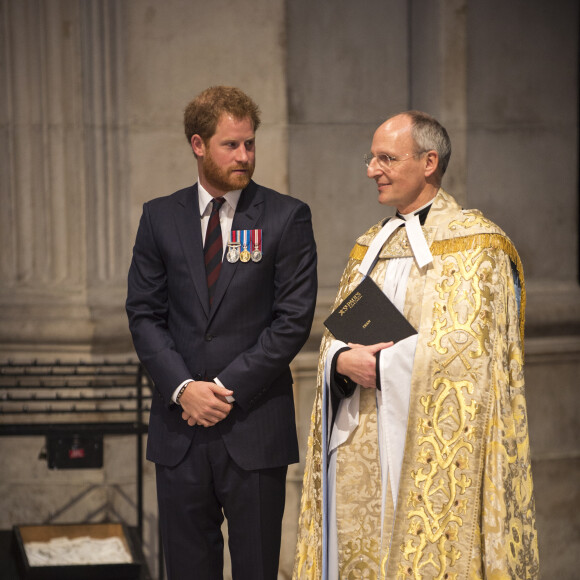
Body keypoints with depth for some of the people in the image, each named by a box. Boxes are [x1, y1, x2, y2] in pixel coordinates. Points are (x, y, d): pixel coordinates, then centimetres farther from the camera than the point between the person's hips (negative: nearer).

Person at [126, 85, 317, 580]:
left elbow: (294, 319, -6)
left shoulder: (287, 218, -1)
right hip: (180, 428, 2)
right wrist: (182, 386, -10)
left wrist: (228, 388, -11)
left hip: (255, 427, -2)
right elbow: (143, 313, 5)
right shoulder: (161, 218, 7)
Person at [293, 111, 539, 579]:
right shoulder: (370, 246, 17)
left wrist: (381, 367, -12)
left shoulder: (477, 245, -5)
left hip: (431, 448, -6)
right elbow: (337, 335, 15)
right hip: (360, 448, 6)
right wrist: (344, 360, -8)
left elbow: (466, 346, -14)